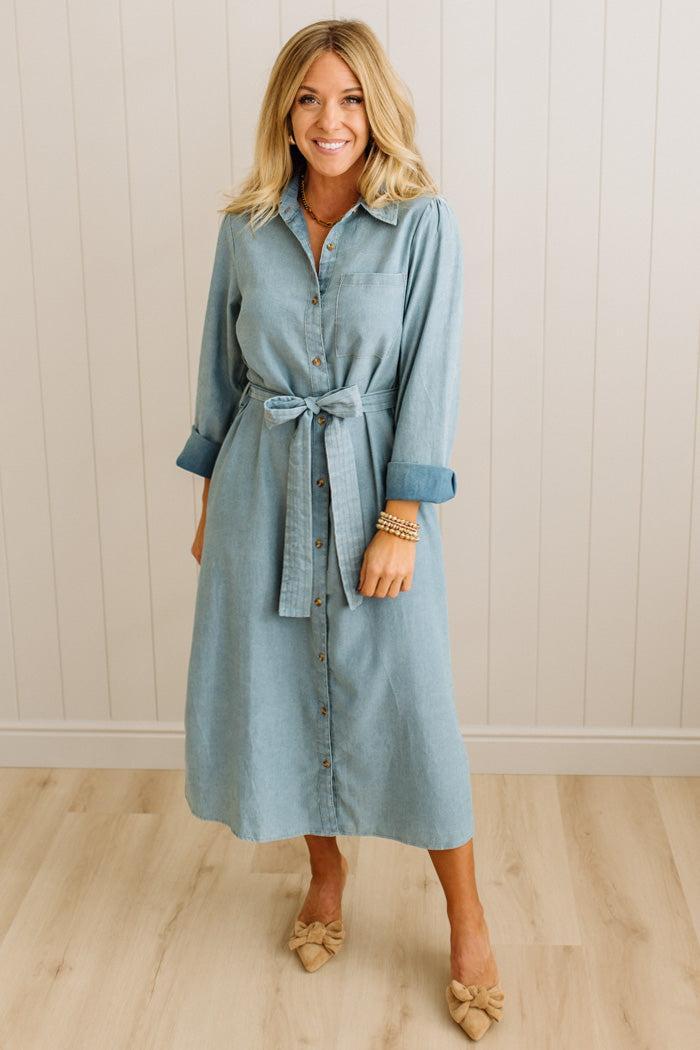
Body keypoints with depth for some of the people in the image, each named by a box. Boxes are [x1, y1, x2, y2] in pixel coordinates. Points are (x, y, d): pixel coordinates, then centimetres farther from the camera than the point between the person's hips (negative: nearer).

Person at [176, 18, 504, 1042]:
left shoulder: (422, 222, -7)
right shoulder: (247, 227, 2)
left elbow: (430, 378, -10)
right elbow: (220, 368, 9)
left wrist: (401, 518, -14)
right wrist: (209, 498, 9)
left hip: (374, 486, -3)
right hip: (264, 487, 3)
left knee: (408, 699, 1)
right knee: (279, 684, 12)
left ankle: (467, 921, 20)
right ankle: (326, 871, 37)